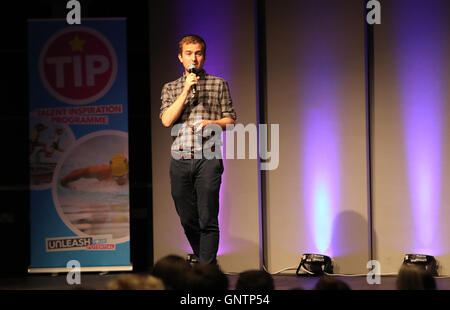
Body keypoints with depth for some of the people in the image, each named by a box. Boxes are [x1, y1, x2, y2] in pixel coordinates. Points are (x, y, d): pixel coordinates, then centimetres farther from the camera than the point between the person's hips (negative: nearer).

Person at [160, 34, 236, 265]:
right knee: (187, 219, 7)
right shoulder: (171, 88, 14)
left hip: (208, 159, -2)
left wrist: (212, 123, -11)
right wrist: (186, 91, -6)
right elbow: (167, 120, -2)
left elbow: (230, 119, 9)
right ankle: (202, 261, 26)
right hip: (180, 159, 3)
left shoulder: (218, 85, 10)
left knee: (207, 220, -9)